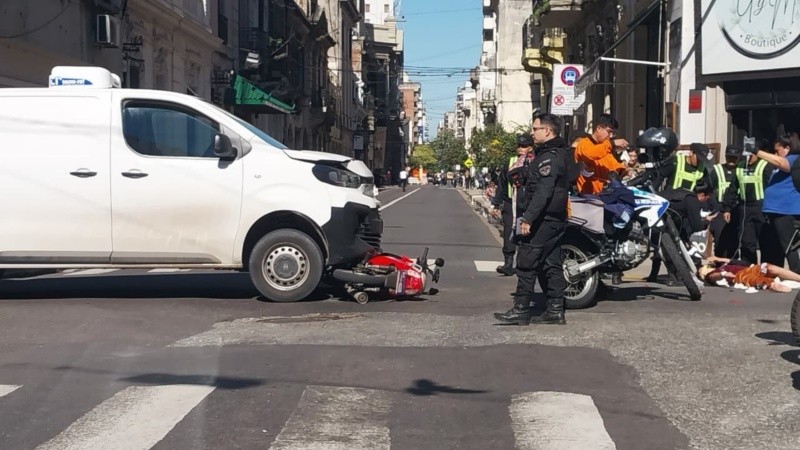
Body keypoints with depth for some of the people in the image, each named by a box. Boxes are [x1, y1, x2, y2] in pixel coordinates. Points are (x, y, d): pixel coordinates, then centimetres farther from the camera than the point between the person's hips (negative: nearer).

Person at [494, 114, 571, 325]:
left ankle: (521, 309, -5)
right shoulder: (562, 154, 16)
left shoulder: (549, 157, -16)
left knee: (526, 263, -7)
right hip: (556, 219, 11)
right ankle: (555, 310, 14)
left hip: (543, 220, -10)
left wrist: (528, 218, -26)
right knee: (551, 264, 11)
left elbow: (543, 191, -24)